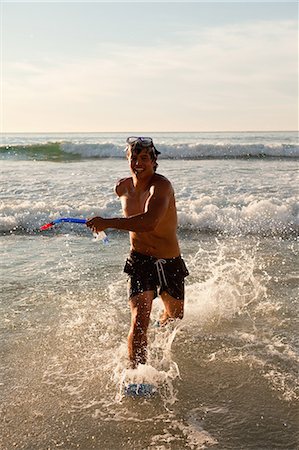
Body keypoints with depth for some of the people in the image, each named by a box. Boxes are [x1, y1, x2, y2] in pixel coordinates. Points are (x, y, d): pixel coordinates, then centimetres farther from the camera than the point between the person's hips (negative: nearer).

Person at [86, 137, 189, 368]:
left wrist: (108, 223, -46)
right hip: (140, 260, 2)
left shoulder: (161, 185, -24)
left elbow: (149, 222, -42)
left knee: (175, 316, 22)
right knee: (139, 321, -17)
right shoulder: (122, 188, -5)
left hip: (170, 262, -2)